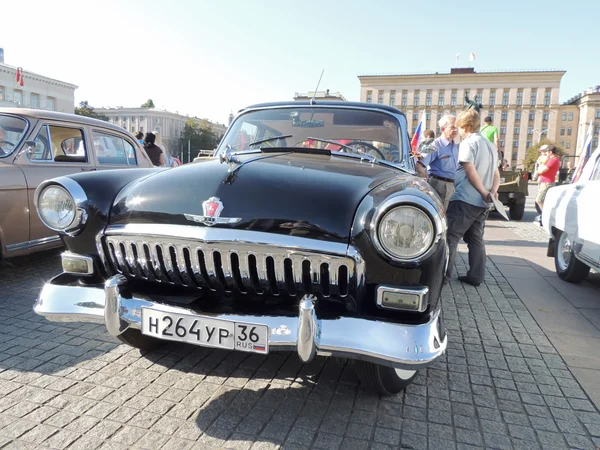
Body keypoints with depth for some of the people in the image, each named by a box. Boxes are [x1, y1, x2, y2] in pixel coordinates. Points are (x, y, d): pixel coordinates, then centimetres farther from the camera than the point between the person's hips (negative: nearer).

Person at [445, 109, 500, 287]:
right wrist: (492, 192, -2)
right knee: (476, 239, 13)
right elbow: (496, 173, 14)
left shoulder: (468, 142, -8)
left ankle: (444, 274, -5)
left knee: (450, 237, -4)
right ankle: (476, 276, 13)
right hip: (482, 203, 8)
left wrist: (485, 193, -14)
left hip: (465, 199, -8)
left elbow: (470, 171, -17)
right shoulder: (490, 145, 18)